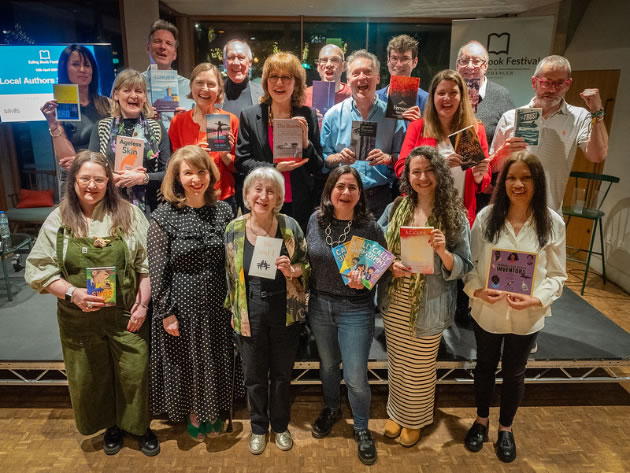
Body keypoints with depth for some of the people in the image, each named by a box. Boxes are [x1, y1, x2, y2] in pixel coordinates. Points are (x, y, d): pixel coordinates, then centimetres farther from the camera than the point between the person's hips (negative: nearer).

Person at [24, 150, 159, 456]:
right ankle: (111, 425, 41)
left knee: (134, 372, 6)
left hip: (126, 315, -1)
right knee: (92, 377, 15)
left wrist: (142, 304, -8)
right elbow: (38, 270, -1)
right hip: (79, 320, 1)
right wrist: (72, 293, -16)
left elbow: (147, 264, -3)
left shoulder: (129, 214, -3)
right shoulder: (58, 221, -1)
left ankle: (140, 426, 32)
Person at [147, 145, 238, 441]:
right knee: (186, 361, 15)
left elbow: (232, 262, 3)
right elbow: (157, 270, -10)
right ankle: (192, 413, 41)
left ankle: (214, 411, 43)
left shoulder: (223, 211, -3)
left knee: (215, 359, 18)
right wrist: (166, 313, -10)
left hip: (216, 303, 3)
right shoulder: (164, 217, -12)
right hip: (182, 304, -2)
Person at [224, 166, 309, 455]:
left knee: (282, 373, 17)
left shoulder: (289, 226, -7)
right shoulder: (234, 229, -5)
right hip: (250, 313, 0)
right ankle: (258, 427, 40)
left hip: (285, 312, 0)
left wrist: (292, 270, -19)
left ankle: (280, 426, 40)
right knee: (254, 375, 15)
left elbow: (307, 264, 2)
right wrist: (233, 310, 6)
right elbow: (229, 273, 4)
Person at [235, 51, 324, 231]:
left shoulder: (308, 115, 2)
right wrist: (274, 168, -16)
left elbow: (317, 168, 4)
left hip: (301, 207, 1)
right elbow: (242, 161, -1)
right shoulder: (249, 116, 2)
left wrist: (306, 142, -14)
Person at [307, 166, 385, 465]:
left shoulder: (370, 227, -13)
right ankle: (331, 409, 51)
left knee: (356, 377, 4)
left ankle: (361, 428, 32)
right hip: (319, 305, 3)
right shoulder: (316, 219, -4)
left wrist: (364, 278, -25)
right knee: (327, 365, 23)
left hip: (356, 310, -3)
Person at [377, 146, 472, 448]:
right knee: (397, 363, 19)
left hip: (428, 306, -2)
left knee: (420, 369, 14)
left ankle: (415, 420, 41)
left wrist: (443, 252, -27)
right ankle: (396, 412, 44)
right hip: (395, 303, 3)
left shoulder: (454, 216, -8)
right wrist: (390, 266, -15)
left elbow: (463, 267, -8)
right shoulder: (395, 209, -1)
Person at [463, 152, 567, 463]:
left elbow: (557, 274, -5)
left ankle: (506, 428, 45)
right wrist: (477, 290, -19)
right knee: (485, 367, 21)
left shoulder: (552, 223, -11)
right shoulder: (486, 217, -11)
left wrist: (537, 299, -21)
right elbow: (470, 262, -4)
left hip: (527, 317, 0)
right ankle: (481, 421, 46)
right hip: (487, 312, 0)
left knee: (514, 374, 19)